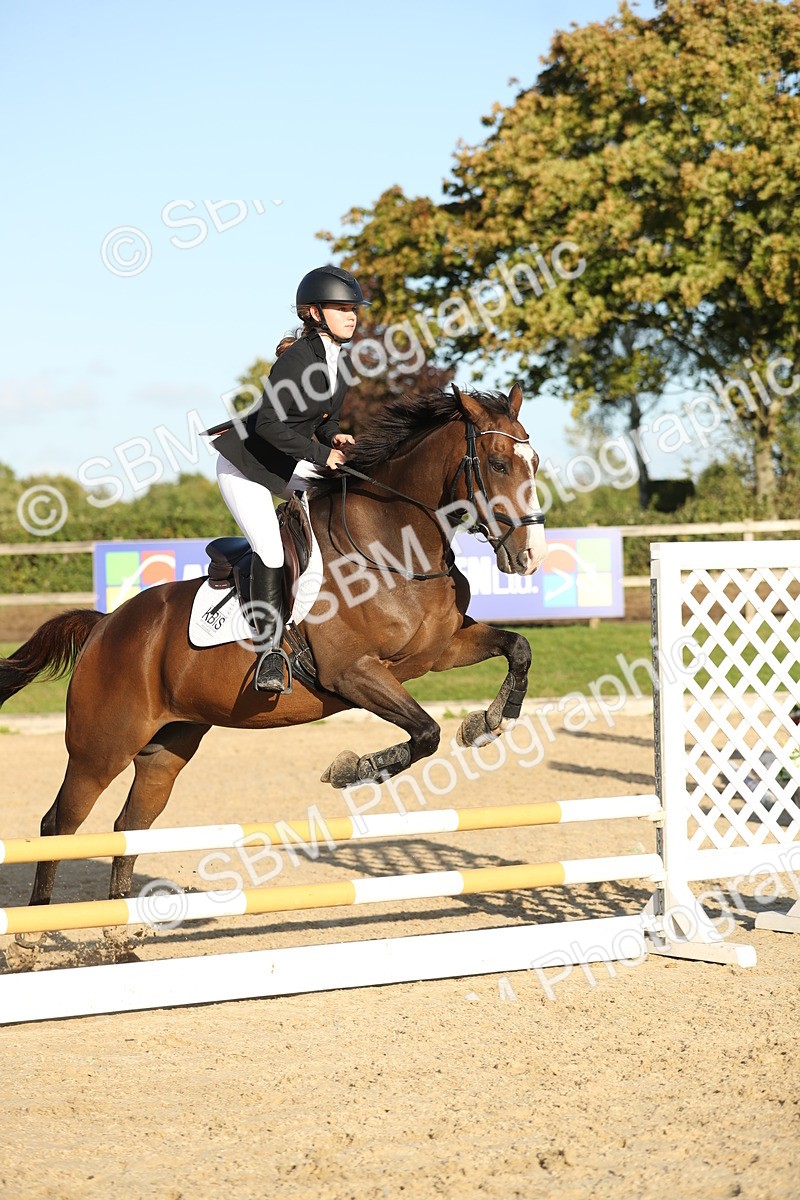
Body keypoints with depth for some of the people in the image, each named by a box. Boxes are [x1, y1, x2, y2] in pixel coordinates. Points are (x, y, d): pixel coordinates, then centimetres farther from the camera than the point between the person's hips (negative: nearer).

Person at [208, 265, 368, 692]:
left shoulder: (340, 360, 1)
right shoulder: (297, 358, -24)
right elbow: (269, 424, -29)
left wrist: (334, 436, -8)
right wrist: (320, 454, -25)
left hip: (286, 463, 9)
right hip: (244, 464, -9)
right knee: (271, 550, -20)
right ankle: (271, 649, -15)